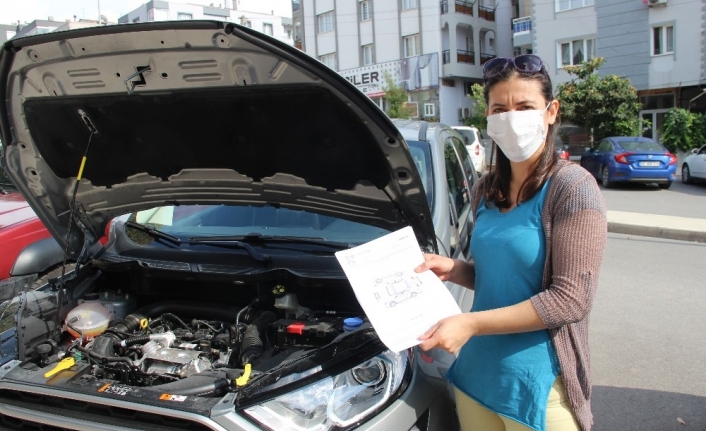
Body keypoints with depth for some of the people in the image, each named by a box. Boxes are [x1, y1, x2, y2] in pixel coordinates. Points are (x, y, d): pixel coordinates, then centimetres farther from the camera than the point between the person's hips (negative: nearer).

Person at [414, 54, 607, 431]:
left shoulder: (572, 188, -14)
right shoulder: (485, 191, 6)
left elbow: (571, 298, -19)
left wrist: (471, 323, -22)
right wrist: (452, 269, -2)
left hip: (537, 385, -6)